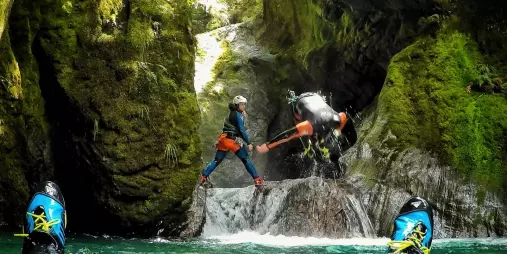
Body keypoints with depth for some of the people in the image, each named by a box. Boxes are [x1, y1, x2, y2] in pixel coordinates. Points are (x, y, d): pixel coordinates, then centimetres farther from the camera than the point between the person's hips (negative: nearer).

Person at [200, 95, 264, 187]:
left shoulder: (231, 114, 20)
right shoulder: (238, 115, -7)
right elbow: (242, 130, -12)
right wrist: (249, 143, -12)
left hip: (223, 139, 8)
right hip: (232, 140, -8)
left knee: (217, 160, 11)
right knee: (246, 159, -1)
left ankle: (204, 176, 2)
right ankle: (257, 180, -2)